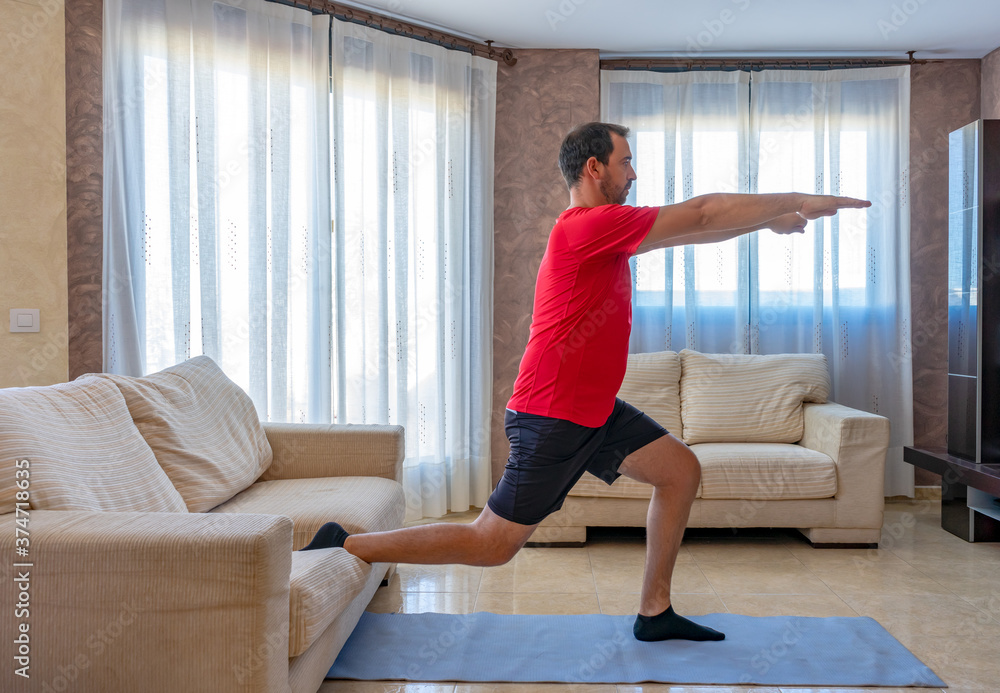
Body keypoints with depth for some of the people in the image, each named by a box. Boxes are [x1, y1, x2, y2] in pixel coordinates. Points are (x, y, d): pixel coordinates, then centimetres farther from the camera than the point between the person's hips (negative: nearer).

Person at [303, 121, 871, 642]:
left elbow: (691, 229, 21)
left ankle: (655, 613, 19)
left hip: (593, 408, 10)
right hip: (552, 416, -10)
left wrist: (768, 218, 15)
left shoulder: (606, 229, 12)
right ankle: (343, 546, 5)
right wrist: (796, 202, -5)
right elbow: (701, 214, -14)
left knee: (681, 470, 11)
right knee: (493, 545, -4)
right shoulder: (588, 225, -18)